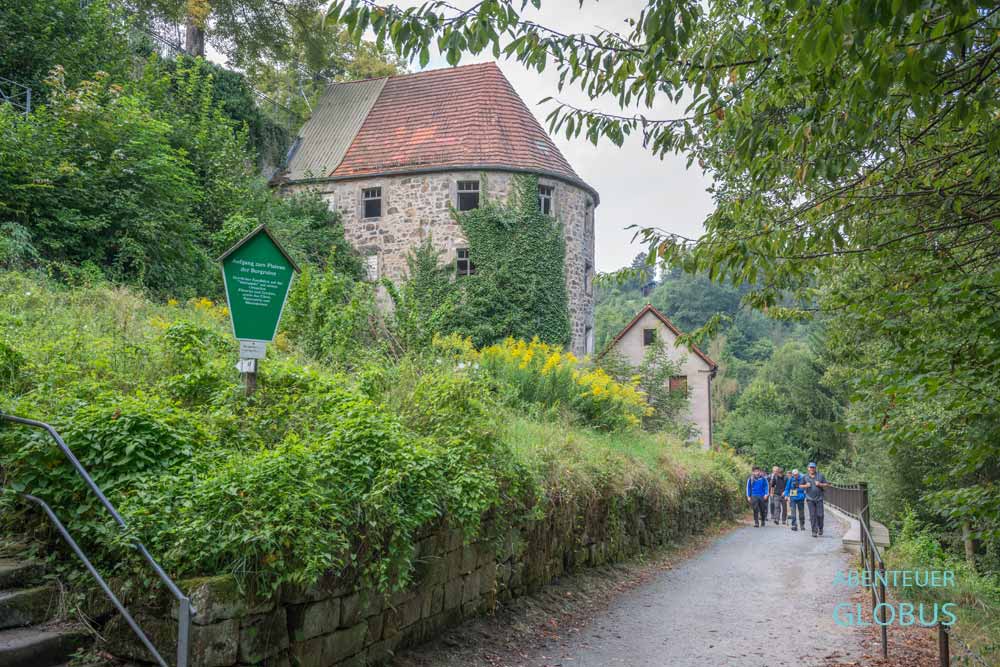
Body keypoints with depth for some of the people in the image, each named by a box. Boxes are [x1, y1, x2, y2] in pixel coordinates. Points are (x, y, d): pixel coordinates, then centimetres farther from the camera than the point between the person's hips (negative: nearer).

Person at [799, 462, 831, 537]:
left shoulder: (820, 475, 4)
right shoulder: (805, 476, 6)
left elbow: (826, 484, 6)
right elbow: (800, 486, 12)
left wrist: (820, 484, -11)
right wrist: (806, 486, -8)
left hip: (819, 498, 0)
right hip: (810, 499, 0)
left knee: (820, 515, -3)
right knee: (812, 515, -4)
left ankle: (820, 528, 22)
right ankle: (814, 531, 0)